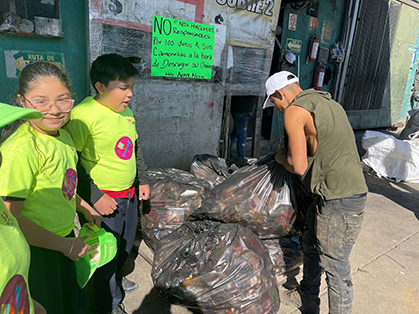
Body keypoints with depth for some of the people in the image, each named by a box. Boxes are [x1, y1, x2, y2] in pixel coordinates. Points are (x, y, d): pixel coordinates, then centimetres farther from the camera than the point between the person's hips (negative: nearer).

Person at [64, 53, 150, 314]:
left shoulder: (126, 111, 5)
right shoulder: (83, 114, -21)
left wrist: (143, 180, 17)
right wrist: (95, 197, -20)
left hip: (129, 195, 8)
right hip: (102, 199, -8)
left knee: (125, 244, 26)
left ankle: (116, 278, 55)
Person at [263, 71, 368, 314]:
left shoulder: (294, 111, -12)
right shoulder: (328, 102, 15)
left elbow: (298, 166, -17)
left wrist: (281, 157, 3)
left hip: (339, 201, -10)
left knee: (335, 266, 3)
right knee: (311, 245, 24)